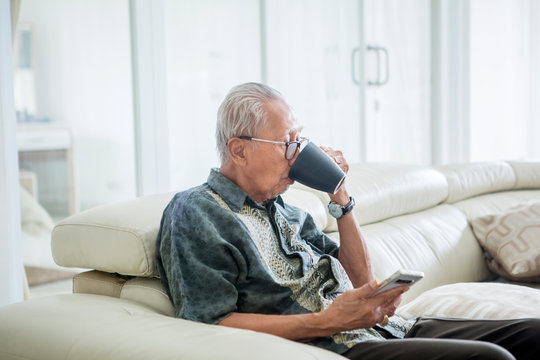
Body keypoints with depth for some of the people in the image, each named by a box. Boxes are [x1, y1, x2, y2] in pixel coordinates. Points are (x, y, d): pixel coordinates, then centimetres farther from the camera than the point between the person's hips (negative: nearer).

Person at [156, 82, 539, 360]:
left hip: (383, 328, 8)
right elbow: (211, 324, -14)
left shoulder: (284, 210, 21)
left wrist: (340, 196, 11)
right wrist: (328, 322, -19)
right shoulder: (195, 213, -3)